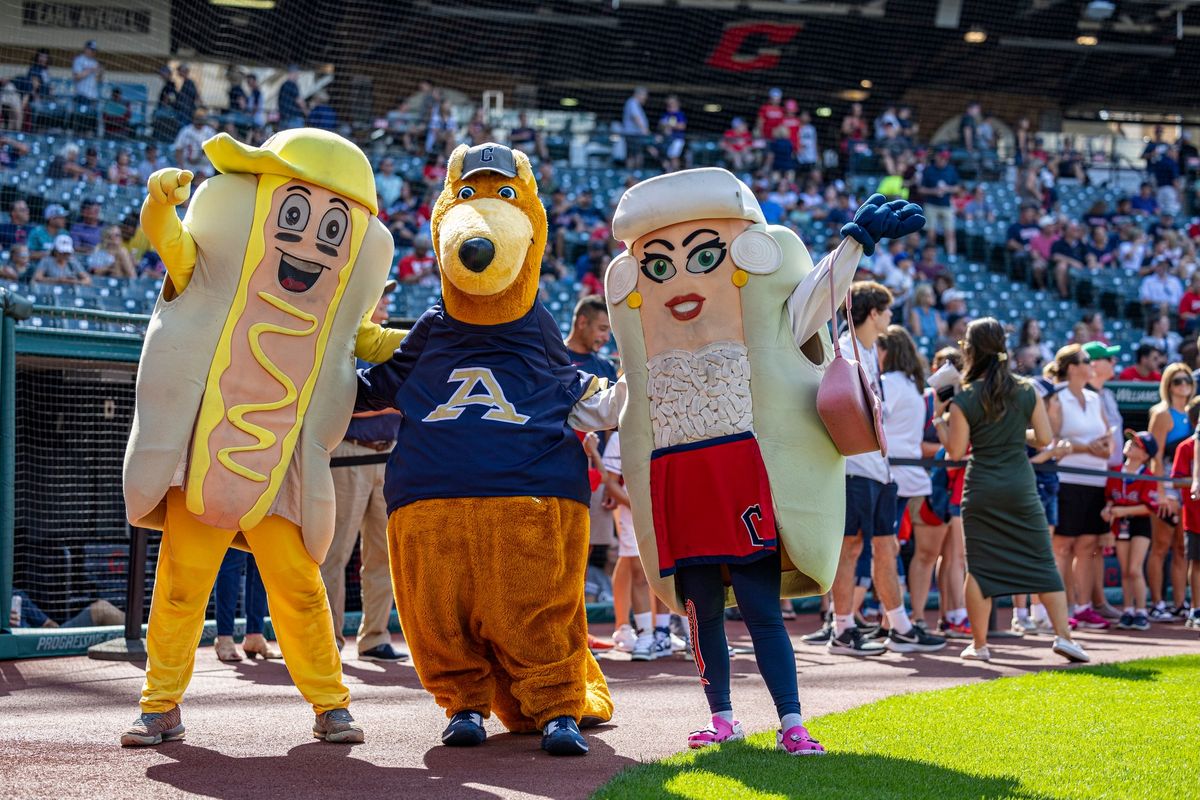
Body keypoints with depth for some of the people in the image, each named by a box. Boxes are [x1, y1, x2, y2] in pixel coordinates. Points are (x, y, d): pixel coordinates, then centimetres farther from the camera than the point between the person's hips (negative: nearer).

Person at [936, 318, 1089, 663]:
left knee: (979, 566, 6)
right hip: (1021, 486, 2)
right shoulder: (1027, 392, 0)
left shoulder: (964, 400, -7)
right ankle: (1063, 635, -1)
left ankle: (979, 644, 9)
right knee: (1042, 562, 6)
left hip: (981, 488, -2)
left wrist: (939, 419, 9)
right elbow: (1044, 438, 2)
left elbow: (956, 450, -5)